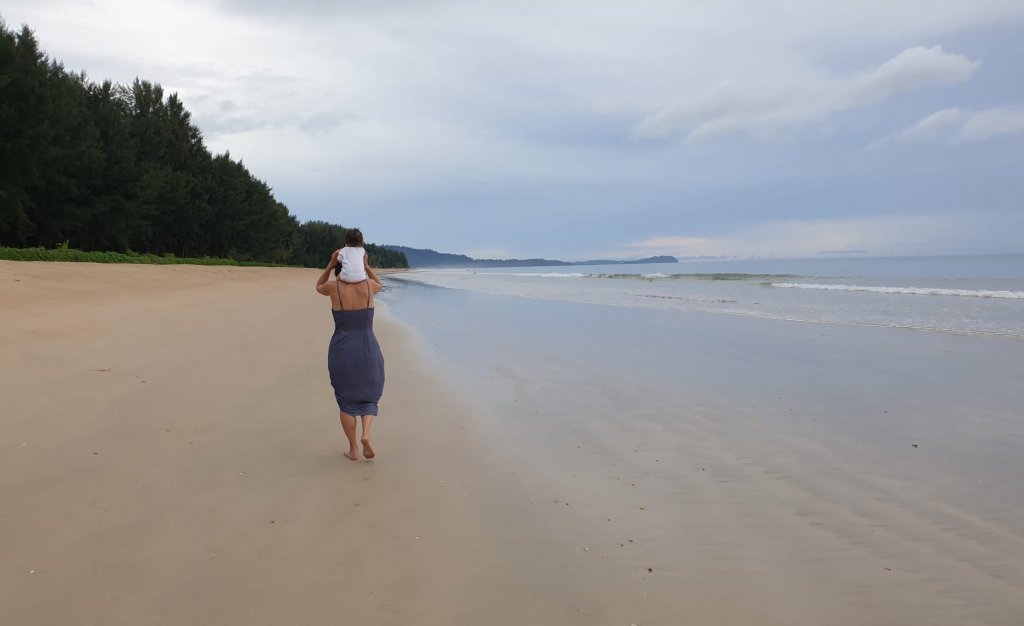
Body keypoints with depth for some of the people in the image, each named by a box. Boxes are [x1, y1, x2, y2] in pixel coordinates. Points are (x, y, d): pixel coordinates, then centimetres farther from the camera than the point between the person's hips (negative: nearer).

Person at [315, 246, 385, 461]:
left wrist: (330, 264, 12)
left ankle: (353, 449, 15)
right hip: (368, 351, 1)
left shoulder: (334, 287, -4)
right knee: (368, 397, 18)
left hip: (341, 352, 0)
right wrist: (366, 265, 14)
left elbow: (319, 287, 21)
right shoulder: (367, 285, -2)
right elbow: (378, 285, 25)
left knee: (347, 401, 15)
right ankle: (366, 433, -6)